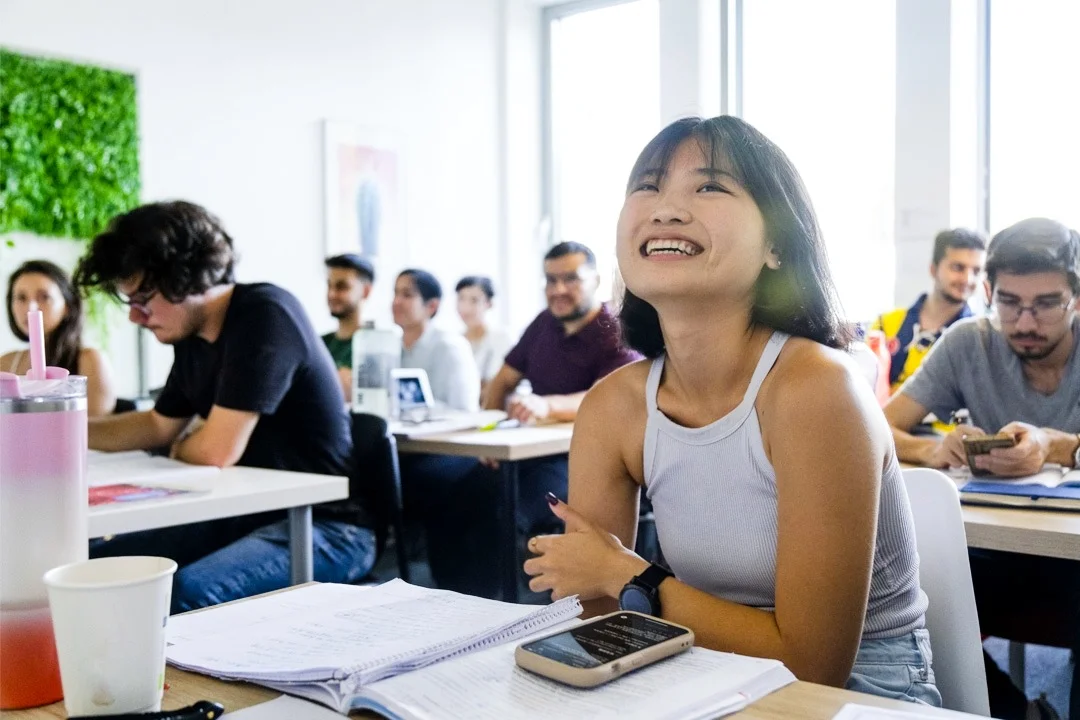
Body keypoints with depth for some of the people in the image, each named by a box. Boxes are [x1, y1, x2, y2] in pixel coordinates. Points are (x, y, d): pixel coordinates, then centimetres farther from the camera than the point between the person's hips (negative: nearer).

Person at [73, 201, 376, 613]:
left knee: (179, 595, -33)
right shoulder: (191, 337, 7)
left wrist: (177, 450, 2)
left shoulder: (265, 316, -19)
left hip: (323, 526, -9)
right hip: (246, 514, 9)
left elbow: (218, 451, -22)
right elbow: (159, 426, 24)